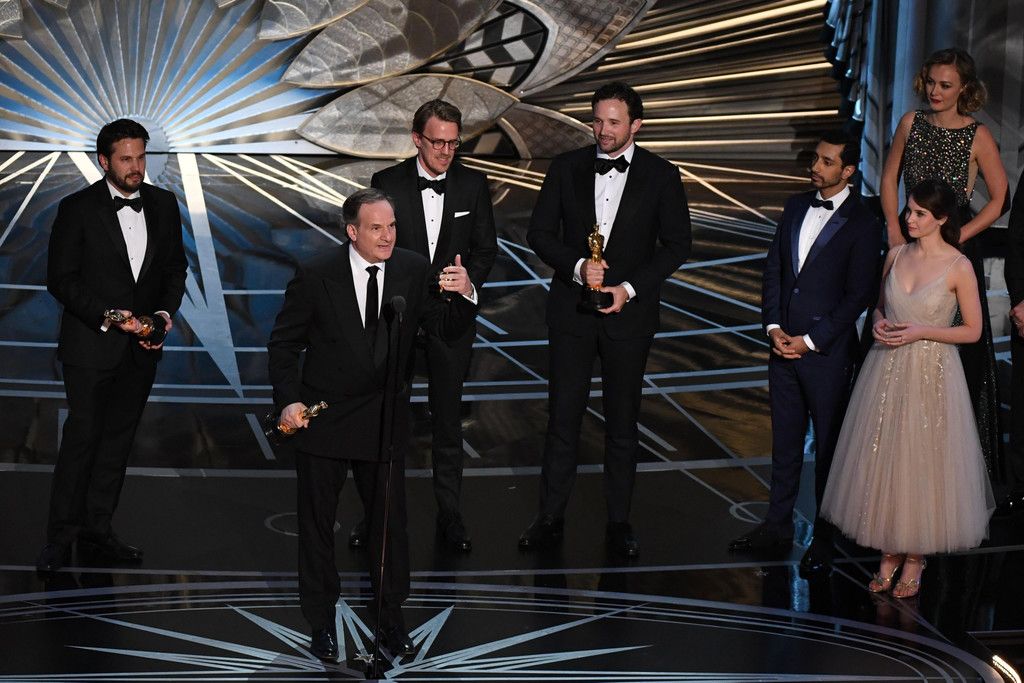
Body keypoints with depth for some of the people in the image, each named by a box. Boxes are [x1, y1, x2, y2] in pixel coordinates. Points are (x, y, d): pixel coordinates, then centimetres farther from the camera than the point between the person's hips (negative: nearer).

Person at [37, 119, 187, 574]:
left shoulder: (163, 204, 5)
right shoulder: (78, 209, -8)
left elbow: (175, 266, 12)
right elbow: (60, 278, -9)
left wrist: (166, 311, -6)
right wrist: (106, 316, -19)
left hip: (142, 348, 5)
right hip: (91, 345, -4)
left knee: (119, 439, 11)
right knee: (81, 438, -2)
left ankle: (96, 531, 21)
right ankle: (60, 537, 7)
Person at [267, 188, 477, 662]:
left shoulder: (414, 270, -5)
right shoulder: (316, 276, -12)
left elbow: (446, 329, -6)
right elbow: (284, 343, -5)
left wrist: (464, 297, -26)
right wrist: (288, 400, -16)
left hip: (385, 420, 2)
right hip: (324, 417, -1)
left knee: (390, 521, 11)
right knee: (317, 522, 12)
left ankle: (391, 618, 30)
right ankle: (321, 621, 30)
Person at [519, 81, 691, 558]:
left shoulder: (661, 176, -2)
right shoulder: (566, 168, 1)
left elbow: (677, 245, 0)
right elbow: (540, 232, 2)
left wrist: (630, 287, -11)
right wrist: (577, 266, -15)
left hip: (629, 311, -1)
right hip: (571, 309, 1)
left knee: (623, 421, 7)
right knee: (563, 416, 3)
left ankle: (619, 520, 17)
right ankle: (551, 516, 13)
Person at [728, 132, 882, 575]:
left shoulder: (862, 224, -9)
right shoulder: (796, 206, 9)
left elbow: (859, 296, -11)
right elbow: (773, 270, 11)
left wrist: (810, 340, -13)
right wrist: (774, 327, -1)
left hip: (827, 352, -5)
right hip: (783, 346, 6)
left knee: (828, 446, 5)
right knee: (785, 441, 14)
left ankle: (823, 539, 15)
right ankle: (778, 525, 25)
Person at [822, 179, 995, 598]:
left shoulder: (959, 267, -10)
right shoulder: (896, 255, 3)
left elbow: (973, 331, -6)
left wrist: (920, 332, -16)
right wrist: (879, 323, -5)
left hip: (931, 374, -4)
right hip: (887, 371, 4)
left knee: (922, 463, 3)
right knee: (882, 459, 7)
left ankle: (916, 557, 20)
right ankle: (890, 553, 22)